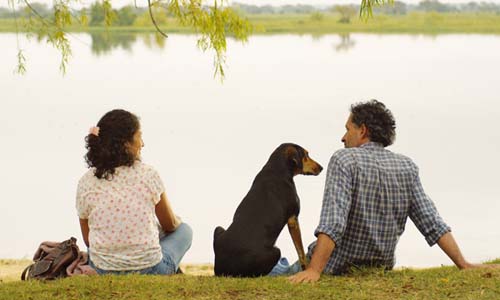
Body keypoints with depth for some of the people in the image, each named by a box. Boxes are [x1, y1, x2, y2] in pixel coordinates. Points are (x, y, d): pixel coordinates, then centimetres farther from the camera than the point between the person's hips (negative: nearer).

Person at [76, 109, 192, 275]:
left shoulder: (86, 182, -4)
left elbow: (88, 240, 5)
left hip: (103, 272, 4)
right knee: (184, 229, 26)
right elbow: (170, 225, 6)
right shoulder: (148, 174, -9)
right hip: (149, 271, -4)